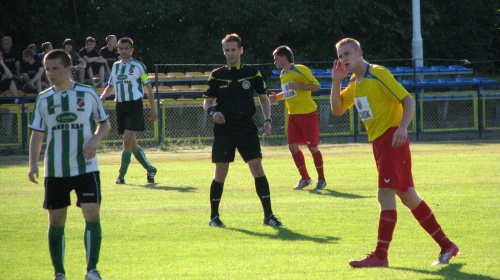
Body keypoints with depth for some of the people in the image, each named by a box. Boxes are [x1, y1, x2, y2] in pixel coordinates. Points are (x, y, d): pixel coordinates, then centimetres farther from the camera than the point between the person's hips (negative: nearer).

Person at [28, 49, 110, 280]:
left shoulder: (88, 94, 0)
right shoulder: (44, 99, 4)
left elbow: (105, 123, 10)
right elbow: (37, 133, 5)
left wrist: (95, 139, -10)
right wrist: (33, 163, -7)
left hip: (86, 167, -2)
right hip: (55, 171, 2)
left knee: (92, 214, -12)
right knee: (56, 221, 4)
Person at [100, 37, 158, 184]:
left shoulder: (138, 66, -2)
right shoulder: (116, 66, 13)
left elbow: (148, 88, 2)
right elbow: (111, 85, 22)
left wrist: (153, 109, 0)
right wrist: (103, 96, 0)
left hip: (134, 105, -6)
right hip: (120, 106, 6)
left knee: (127, 140, -15)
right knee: (132, 143, 10)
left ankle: (121, 175, -14)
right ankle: (150, 169, 26)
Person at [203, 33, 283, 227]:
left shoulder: (252, 73, 6)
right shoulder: (217, 75, 4)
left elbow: (263, 97, 15)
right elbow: (207, 100, 8)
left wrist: (267, 119, 2)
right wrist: (212, 112, -14)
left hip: (247, 128, 0)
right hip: (223, 129, 0)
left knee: (257, 168, -8)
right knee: (221, 172, -1)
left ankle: (268, 215, -3)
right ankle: (214, 217, 11)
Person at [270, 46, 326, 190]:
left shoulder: (300, 70, -12)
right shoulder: (283, 75, 13)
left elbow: (316, 86, -15)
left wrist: (298, 86, -25)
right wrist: (277, 97, 8)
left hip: (307, 113, -8)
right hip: (293, 115, 8)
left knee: (312, 146, -5)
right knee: (292, 146, 2)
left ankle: (321, 180, 8)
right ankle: (305, 178, 16)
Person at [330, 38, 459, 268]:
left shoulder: (378, 75, -13)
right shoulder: (355, 82, 12)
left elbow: (408, 100, -16)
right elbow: (337, 110, 14)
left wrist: (402, 128, -31)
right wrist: (336, 82, 1)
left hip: (392, 140, -9)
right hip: (378, 142, 9)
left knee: (385, 194, -14)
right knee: (407, 196, 11)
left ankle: (380, 256, -15)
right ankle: (446, 246, 17)